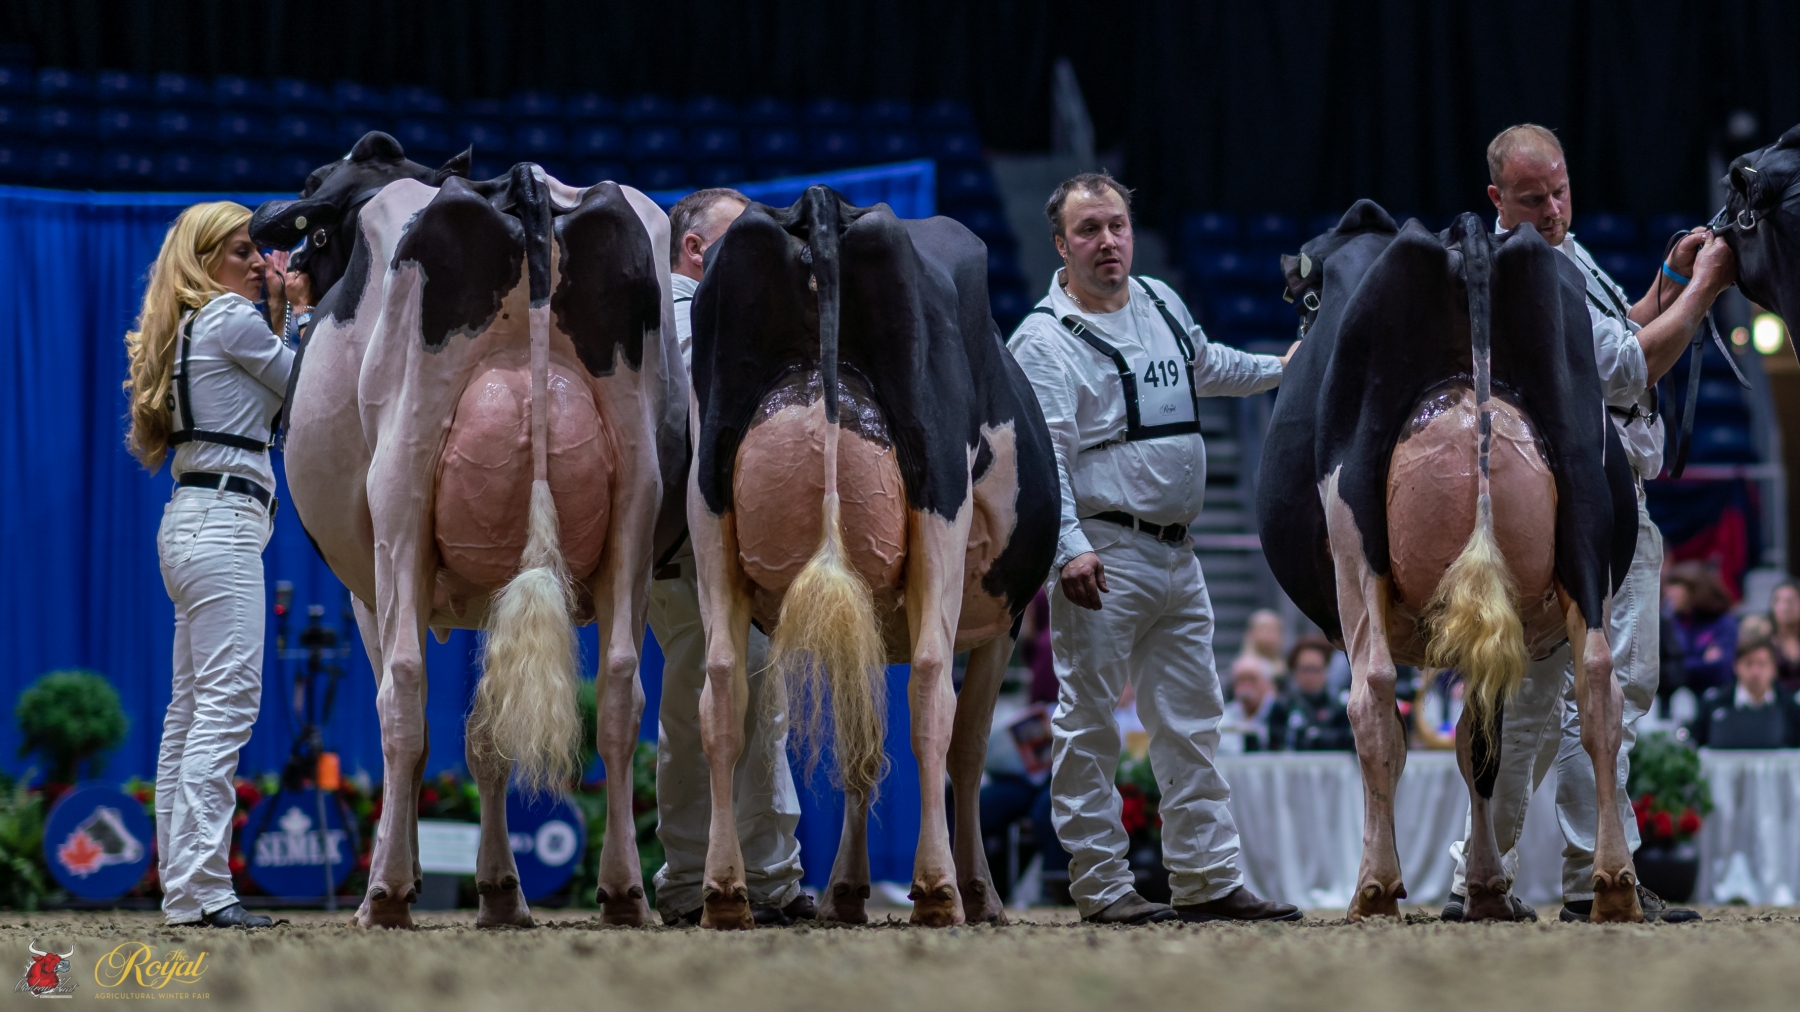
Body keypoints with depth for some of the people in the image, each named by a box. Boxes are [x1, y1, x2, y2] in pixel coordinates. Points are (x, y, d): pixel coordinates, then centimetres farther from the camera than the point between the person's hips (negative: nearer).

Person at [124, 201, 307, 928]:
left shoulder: (189, 328, 20)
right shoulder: (230, 318, -7)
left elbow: (268, 390, 20)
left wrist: (276, 313, 18)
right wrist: (301, 309, 10)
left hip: (193, 521, 10)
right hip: (223, 520, -10)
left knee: (191, 708, 10)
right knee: (228, 702, -15)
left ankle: (179, 886, 11)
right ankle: (202, 889, -22)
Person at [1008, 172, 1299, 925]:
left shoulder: (1161, 304, 13)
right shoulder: (1045, 340, -9)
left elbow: (1205, 366, 36)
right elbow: (1041, 459, -17)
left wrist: (1281, 369, 43)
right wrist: (1069, 548, -27)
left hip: (1176, 552, 7)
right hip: (1103, 554, -7)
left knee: (1191, 723, 9)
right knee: (1090, 725, -4)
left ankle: (1207, 878, 14)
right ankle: (1101, 884, -1)